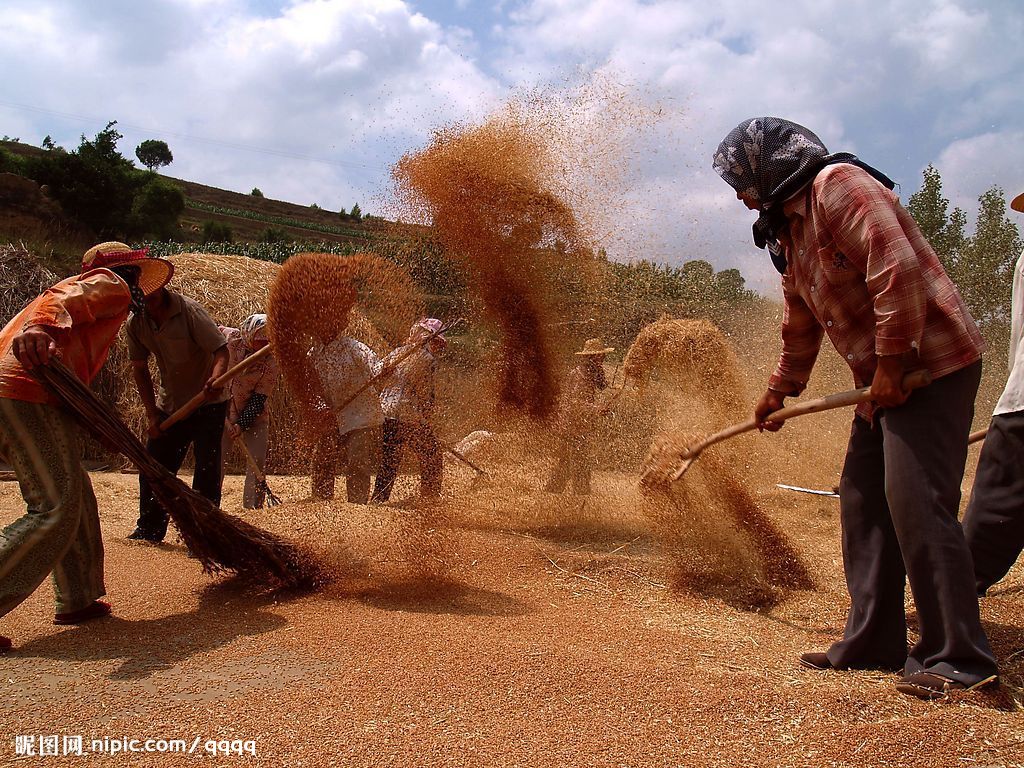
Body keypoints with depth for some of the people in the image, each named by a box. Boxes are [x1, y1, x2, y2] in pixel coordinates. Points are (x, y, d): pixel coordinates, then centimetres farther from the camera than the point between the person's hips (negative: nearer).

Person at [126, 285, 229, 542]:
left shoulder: (189, 310, -19)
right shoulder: (136, 322, -4)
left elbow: (220, 349, -25)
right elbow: (139, 368, 3)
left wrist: (216, 377, -46)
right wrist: (152, 413, -3)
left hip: (207, 404, -5)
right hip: (169, 405, 5)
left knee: (206, 470, -8)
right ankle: (150, 529, 26)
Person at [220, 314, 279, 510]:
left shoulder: (270, 363, -18)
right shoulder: (230, 338, -15)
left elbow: (259, 400, -17)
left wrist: (242, 424, -25)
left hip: (254, 415, -1)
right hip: (222, 409, 1)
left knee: (257, 459, -6)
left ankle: (252, 506, 2)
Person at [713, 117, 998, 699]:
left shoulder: (838, 185, -12)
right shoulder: (790, 228, 18)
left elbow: (897, 267, -25)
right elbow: (801, 323, 29)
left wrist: (892, 361, -22)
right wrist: (780, 390, 35)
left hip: (930, 364, -10)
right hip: (883, 377, 10)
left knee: (917, 504, -13)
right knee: (864, 503, 9)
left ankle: (960, 660, -3)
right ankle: (872, 644, 17)